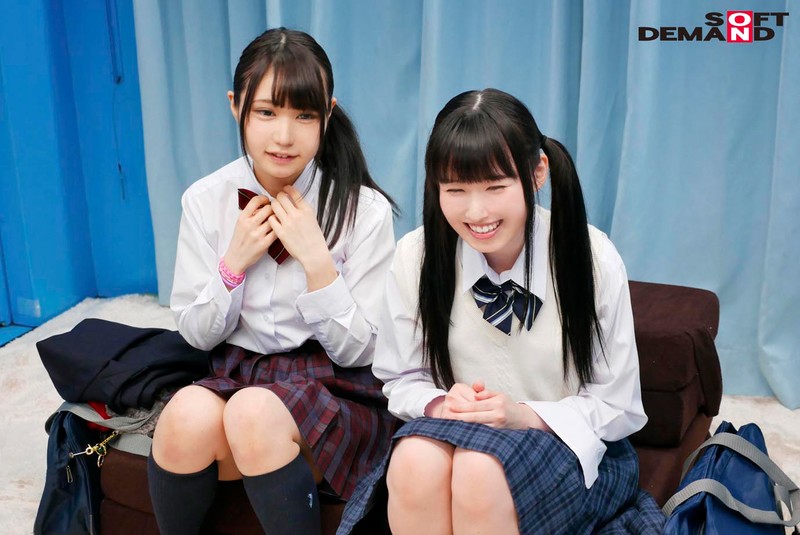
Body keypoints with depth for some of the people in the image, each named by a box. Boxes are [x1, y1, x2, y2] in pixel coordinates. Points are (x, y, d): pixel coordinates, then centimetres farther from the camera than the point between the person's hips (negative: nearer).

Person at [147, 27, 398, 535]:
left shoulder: (365, 209, -10)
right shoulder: (205, 201, -1)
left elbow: (357, 351, -7)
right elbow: (197, 334, 4)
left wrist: (317, 259, -20)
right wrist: (234, 262, -13)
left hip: (337, 387, -2)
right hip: (237, 372, 3)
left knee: (255, 410, -35)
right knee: (188, 412, -31)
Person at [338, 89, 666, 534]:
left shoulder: (593, 258, -14)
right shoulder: (416, 257, -9)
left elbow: (616, 408, -6)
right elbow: (402, 382, 4)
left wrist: (524, 415, -22)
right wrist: (442, 404, -19)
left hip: (570, 445, -2)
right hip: (454, 432, 2)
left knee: (481, 471, -34)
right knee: (415, 461, -32)